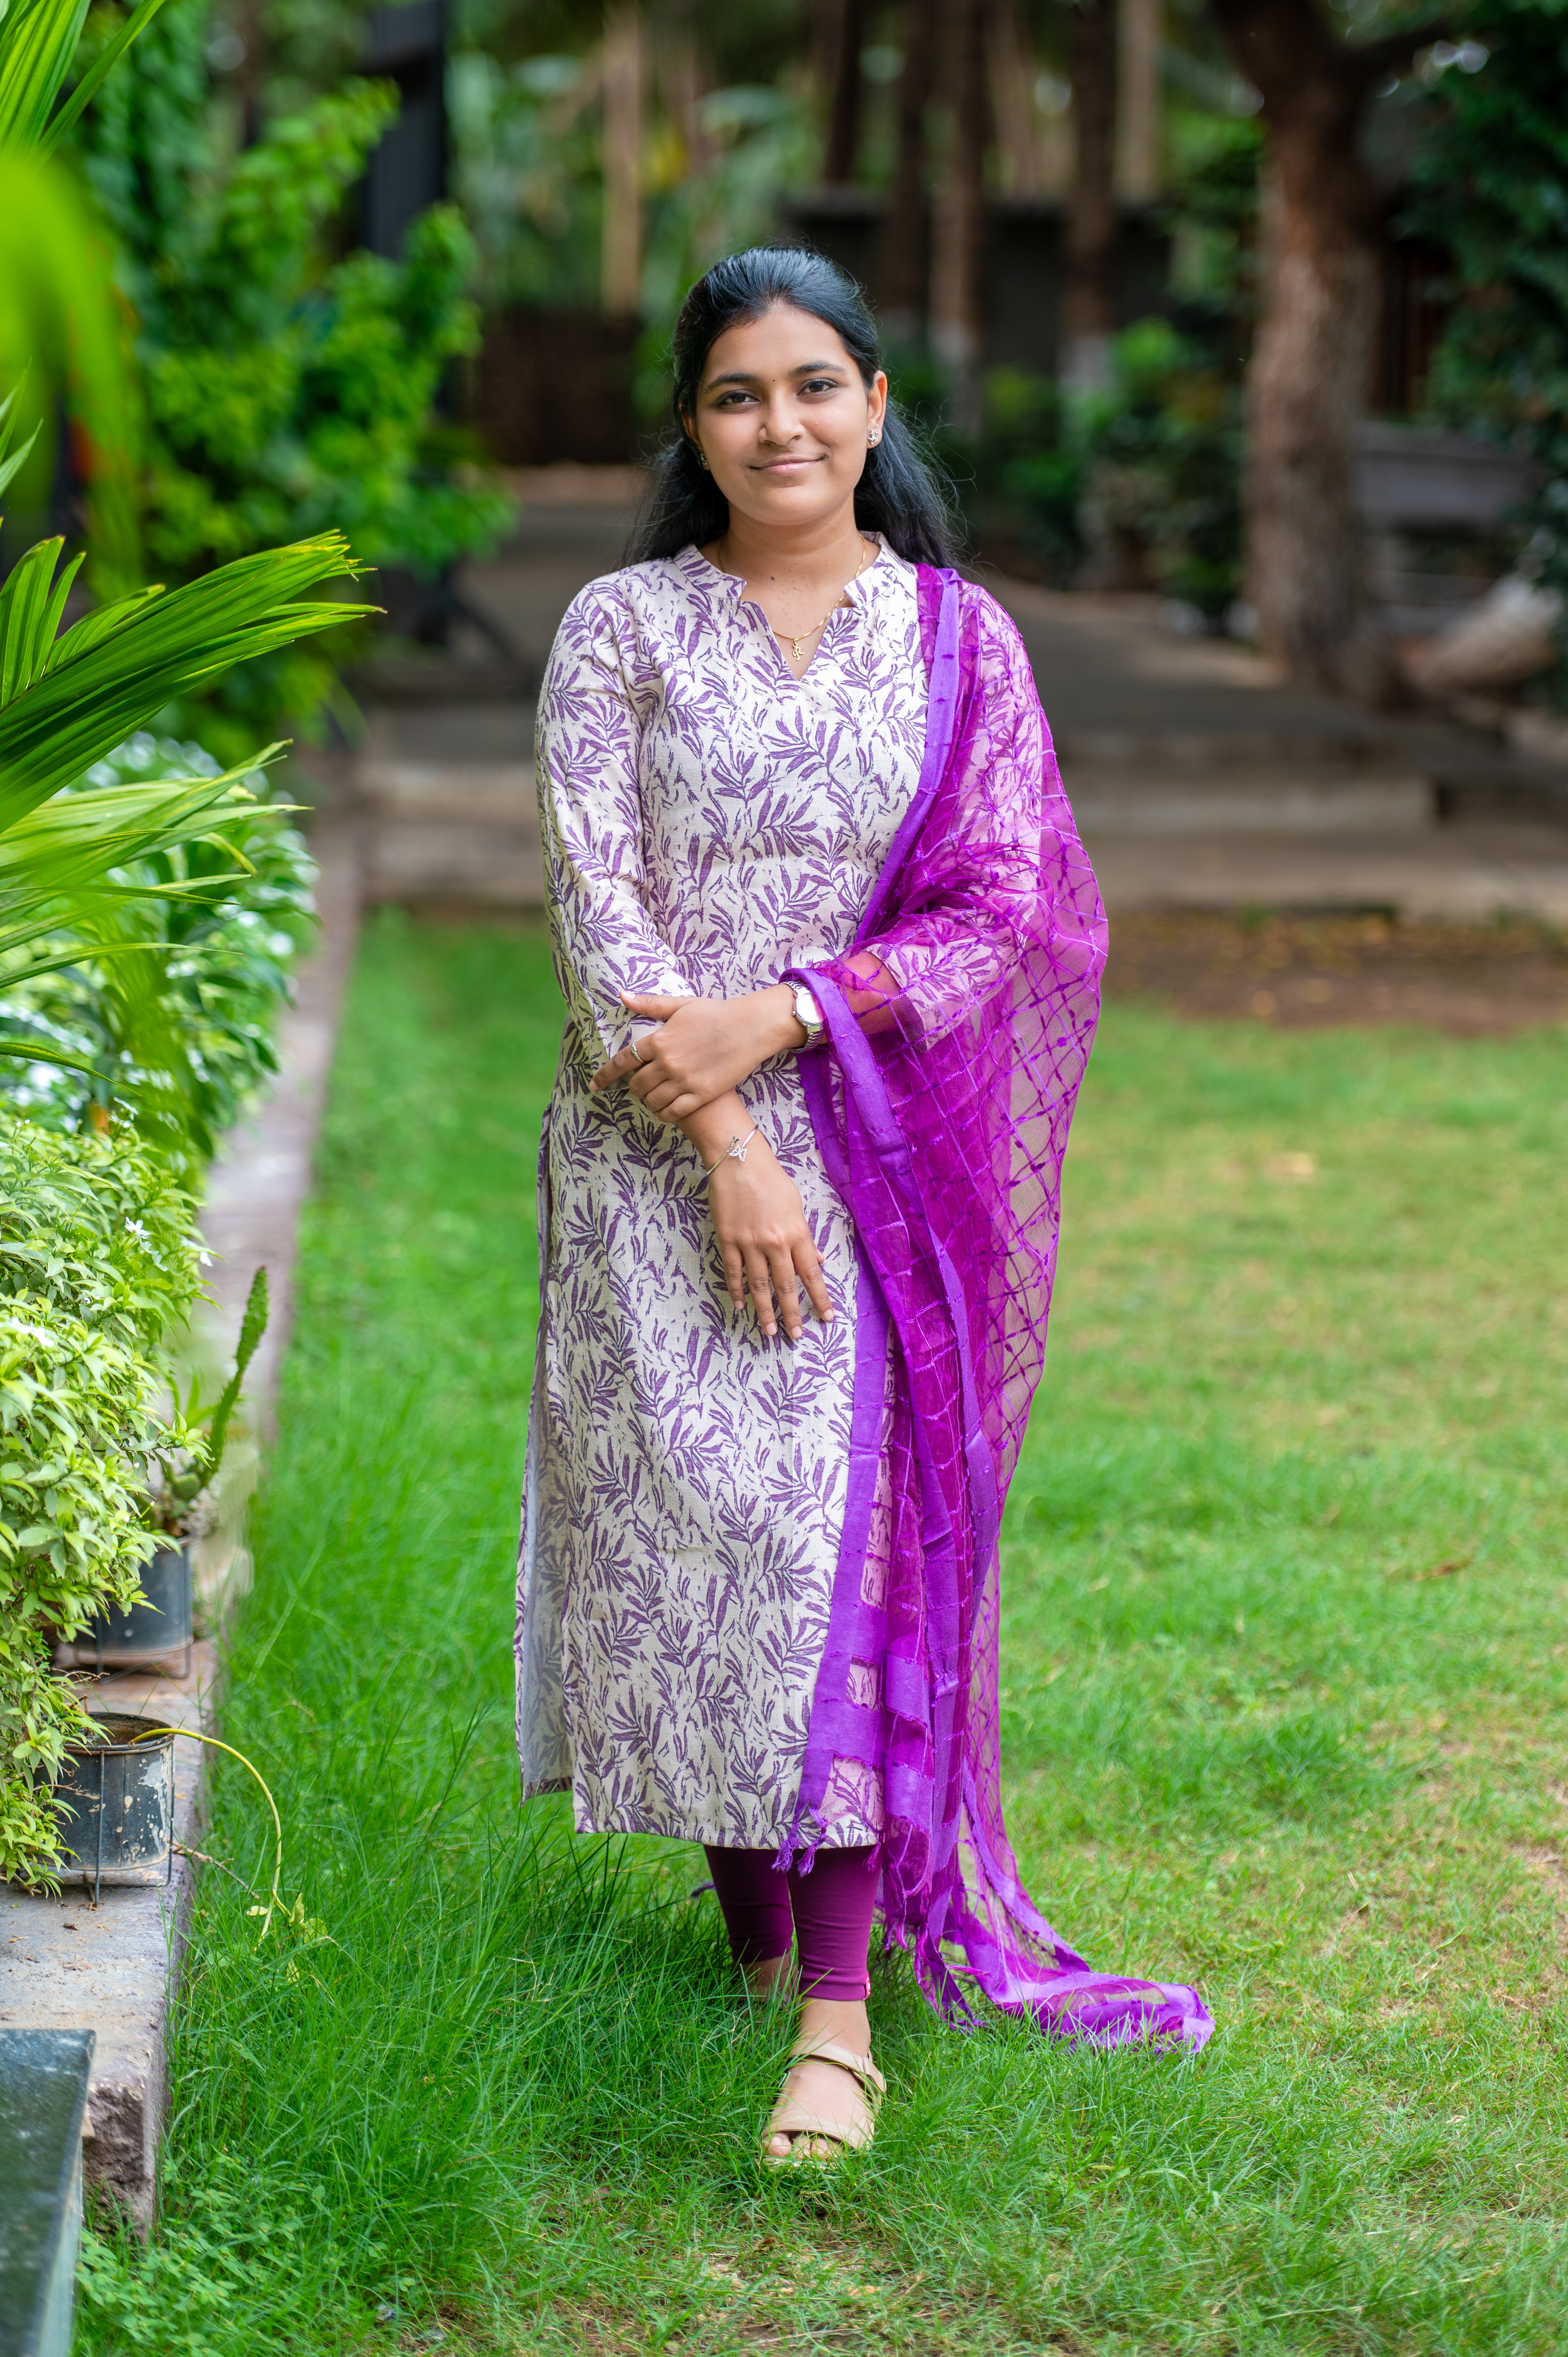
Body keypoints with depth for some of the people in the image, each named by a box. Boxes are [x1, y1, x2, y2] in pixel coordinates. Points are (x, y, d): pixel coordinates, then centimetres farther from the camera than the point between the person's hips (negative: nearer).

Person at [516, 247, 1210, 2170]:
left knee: (854, 1527, -9)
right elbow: (598, 907, -5)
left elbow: (1001, 919, -1)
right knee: (681, 1512, 1)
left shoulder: (959, 640, 6)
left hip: (876, 1158, 0)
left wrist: (775, 1021, -14)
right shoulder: (621, 631, 3)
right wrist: (723, 1148, -15)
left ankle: (841, 2015, -10)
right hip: (659, 1155, 0)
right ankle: (754, 1916, 19)